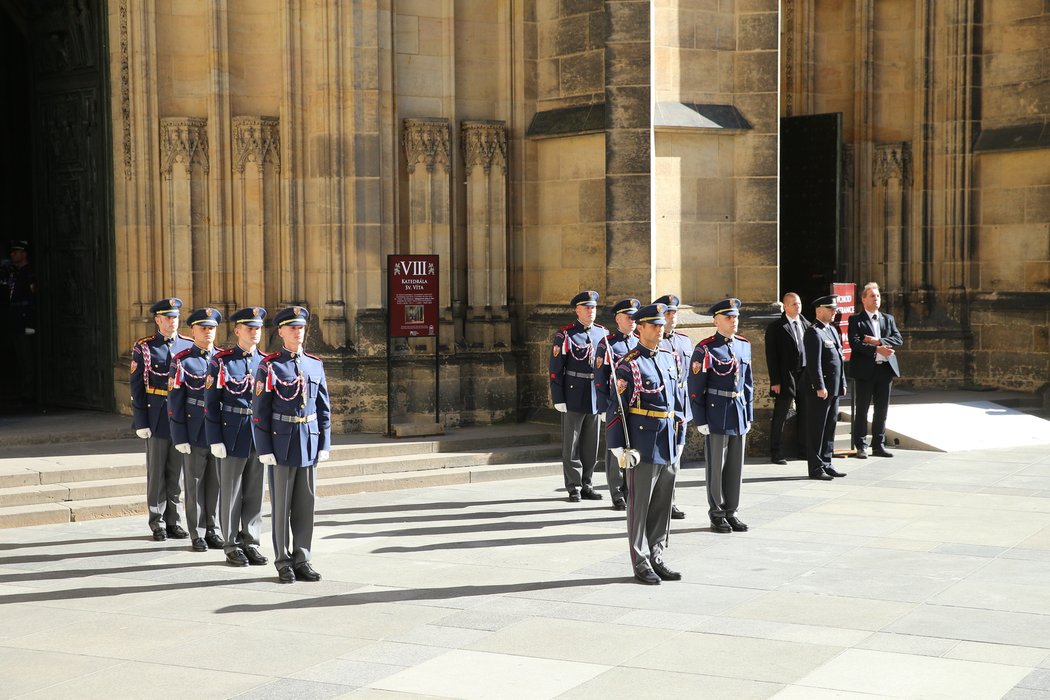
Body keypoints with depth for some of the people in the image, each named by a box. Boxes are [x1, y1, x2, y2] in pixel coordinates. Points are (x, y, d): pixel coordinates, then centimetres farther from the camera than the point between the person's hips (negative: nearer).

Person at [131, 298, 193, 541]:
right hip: (156, 418, -3)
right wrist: (140, 422, -8)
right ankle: (157, 523, 13)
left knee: (176, 472, 8)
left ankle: (172, 521, 17)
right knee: (156, 473, 4)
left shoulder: (188, 345, 6)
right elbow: (136, 387, -3)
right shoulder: (143, 347, -2)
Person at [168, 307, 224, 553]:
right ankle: (197, 535, 14)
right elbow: (175, 402, -5)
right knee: (195, 484, 5)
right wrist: (179, 438, -10)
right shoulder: (182, 361, -4)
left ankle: (214, 531, 19)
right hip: (194, 434, -3)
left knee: (216, 484, 9)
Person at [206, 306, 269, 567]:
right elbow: (211, 403, -5)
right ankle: (233, 547, 13)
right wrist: (215, 440, -10)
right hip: (232, 437, -4)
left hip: (260, 437, 4)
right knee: (231, 494, 4)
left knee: (255, 494, 8)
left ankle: (251, 543, 18)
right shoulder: (221, 361, -4)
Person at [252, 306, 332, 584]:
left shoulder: (315, 365, 8)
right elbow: (260, 411, -7)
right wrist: (264, 449, -10)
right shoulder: (270, 366, -5)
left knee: (306, 505, 7)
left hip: (309, 444, 4)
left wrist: (324, 443, 6)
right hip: (282, 444, -4)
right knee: (281, 506, 4)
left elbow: (324, 408, 11)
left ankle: (301, 560, 17)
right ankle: (283, 563, 12)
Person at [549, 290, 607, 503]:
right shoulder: (565, 335, -6)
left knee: (591, 445, 10)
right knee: (571, 445, 2)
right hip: (574, 396, -4)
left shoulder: (602, 332, 8)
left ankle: (586, 485, 21)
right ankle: (574, 488, 9)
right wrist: (558, 399, -12)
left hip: (596, 397, 5)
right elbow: (556, 369, -7)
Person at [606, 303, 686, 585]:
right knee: (640, 506, 3)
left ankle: (657, 558, 22)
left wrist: (679, 440, 16)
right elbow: (616, 409, -11)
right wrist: (620, 448, -14)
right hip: (643, 448, -7)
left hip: (669, 446, 7)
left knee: (663, 506, 12)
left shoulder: (670, 358, 11)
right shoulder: (629, 365, -10)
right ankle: (641, 563, 11)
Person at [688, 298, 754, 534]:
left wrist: (749, 414, 13)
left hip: (739, 415, 6)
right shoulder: (705, 349, -9)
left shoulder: (744, 345, 10)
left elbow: (748, 382, 16)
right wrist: (700, 420, -12)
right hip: (716, 415, -6)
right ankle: (717, 514, 12)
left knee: (736, 466, 10)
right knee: (716, 466, 3)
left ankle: (731, 512, 20)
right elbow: (695, 387, -10)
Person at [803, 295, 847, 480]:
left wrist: (843, 383, 18)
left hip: (834, 388, 9)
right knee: (817, 429, -3)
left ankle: (826, 464, 21)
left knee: (830, 427, 14)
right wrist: (820, 387, -22)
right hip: (820, 390, -9)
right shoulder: (814, 332, -12)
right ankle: (816, 468, 1)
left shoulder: (833, 330, 17)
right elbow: (814, 363, -19)